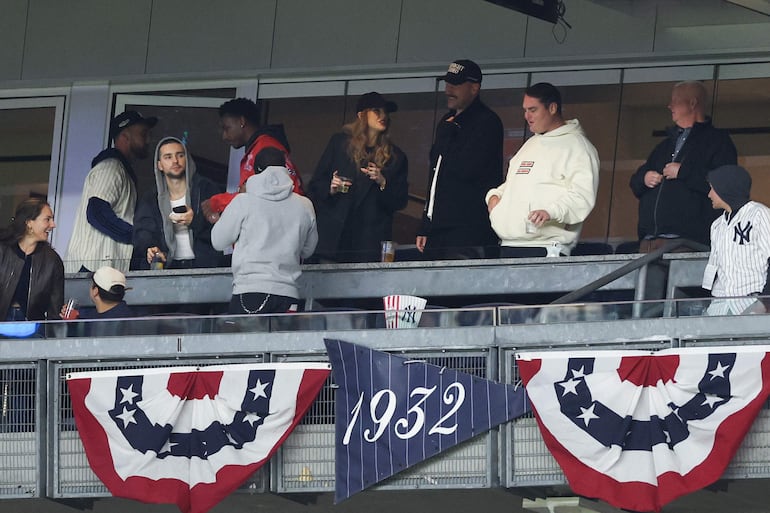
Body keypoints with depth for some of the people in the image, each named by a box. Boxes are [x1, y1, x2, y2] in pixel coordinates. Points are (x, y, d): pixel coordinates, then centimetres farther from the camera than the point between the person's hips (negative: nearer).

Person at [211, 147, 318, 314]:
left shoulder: (243, 202, 0)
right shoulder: (305, 206, 8)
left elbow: (218, 241, 9)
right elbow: (307, 250, 20)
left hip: (249, 290, -3)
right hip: (288, 293, 3)